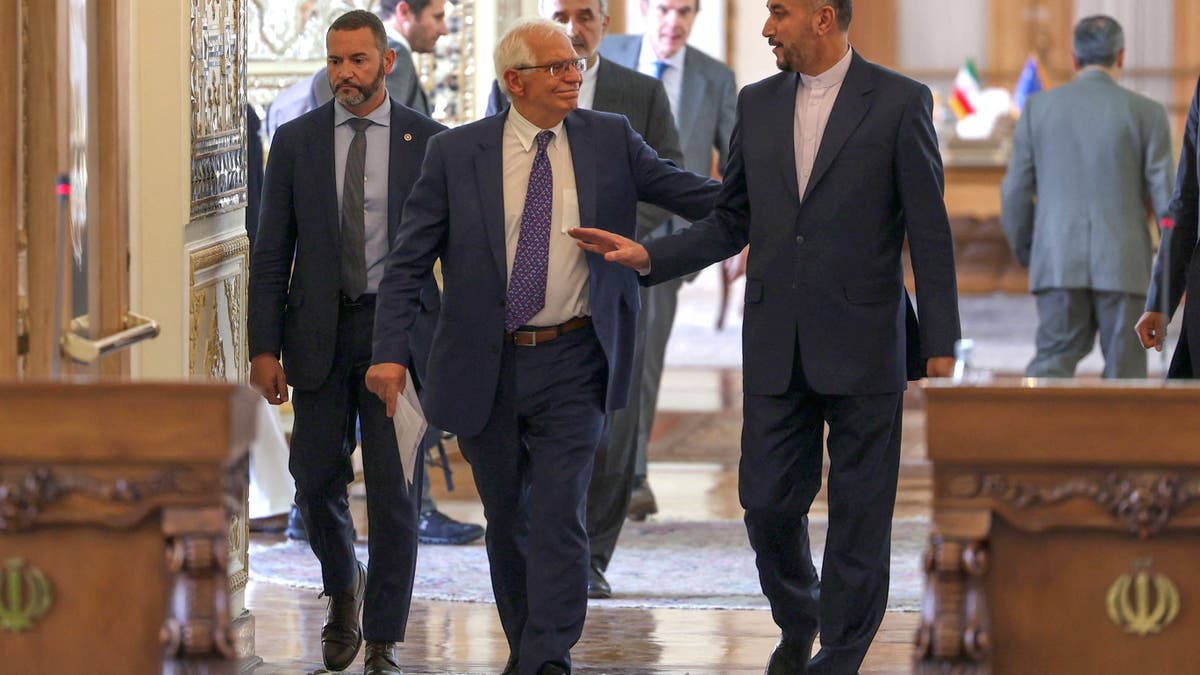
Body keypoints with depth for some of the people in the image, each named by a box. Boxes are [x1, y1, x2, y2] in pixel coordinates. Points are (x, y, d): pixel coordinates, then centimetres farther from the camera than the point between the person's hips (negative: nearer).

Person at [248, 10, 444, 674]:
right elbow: (271, 251, 4)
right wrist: (264, 347, -2)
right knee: (316, 481, 4)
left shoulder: (429, 141, 1)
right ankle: (343, 589, 34)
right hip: (319, 332, 2)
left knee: (394, 490, -3)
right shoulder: (295, 141, 4)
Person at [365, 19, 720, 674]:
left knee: (559, 513, -11)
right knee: (505, 519, 12)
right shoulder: (455, 153, -1)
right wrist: (390, 351, -12)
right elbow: (408, 262, -1)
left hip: (571, 366, -1)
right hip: (485, 368, 1)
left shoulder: (609, 140, 3)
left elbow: (687, 191, 1)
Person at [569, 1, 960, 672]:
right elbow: (732, 222, 15)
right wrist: (648, 256, 1)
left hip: (862, 344, -4)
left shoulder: (900, 102, -4)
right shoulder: (757, 105, 10)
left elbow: (929, 232, -5)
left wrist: (940, 345, -8)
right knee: (768, 503, 6)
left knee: (860, 517, 2)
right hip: (776, 346, 4)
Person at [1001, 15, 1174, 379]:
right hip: (1123, 266, -1)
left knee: (1053, 360, 3)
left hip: (1059, 263, 1)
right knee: (1124, 374, 7)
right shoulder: (1146, 113, -1)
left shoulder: (1038, 107, 5)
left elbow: (1016, 192, 4)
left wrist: (1025, 252, 19)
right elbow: (1164, 195, -2)